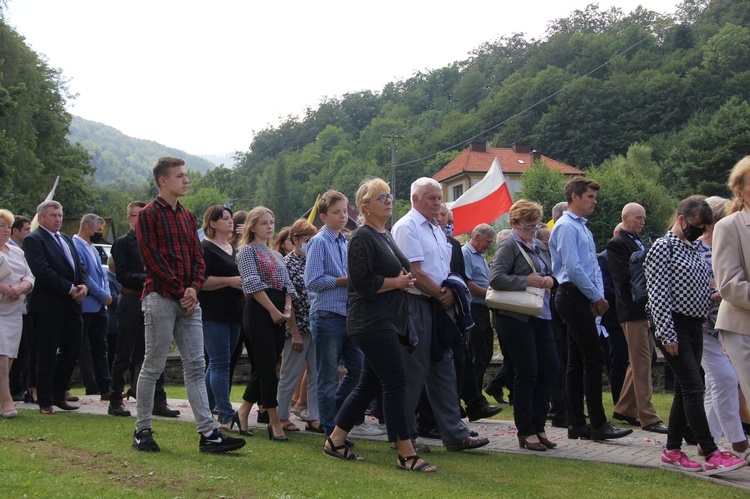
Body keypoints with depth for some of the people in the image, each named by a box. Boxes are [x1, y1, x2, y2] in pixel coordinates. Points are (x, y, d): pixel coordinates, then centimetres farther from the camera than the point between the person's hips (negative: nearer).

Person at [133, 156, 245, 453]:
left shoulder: (187, 217, 18)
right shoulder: (148, 215, -3)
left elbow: (198, 257, 15)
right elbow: (152, 259, -11)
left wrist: (194, 287, -3)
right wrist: (179, 290, -14)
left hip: (188, 300, 7)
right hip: (160, 297, -7)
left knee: (196, 365, 2)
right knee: (153, 365, -1)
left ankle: (208, 433, 1)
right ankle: (142, 431, 10)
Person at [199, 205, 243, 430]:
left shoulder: (233, 249, 20)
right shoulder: (205, 248, -7)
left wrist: (244, 282, 12)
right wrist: (230, 281, -18)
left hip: (232, 313, 8)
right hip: (213, 314, -8)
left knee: (217, 363, 12)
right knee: (220, 363, -9)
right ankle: (227, 416, -10)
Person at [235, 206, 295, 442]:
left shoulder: (277, 255, 22)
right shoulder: (247, 250, -2)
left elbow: (287, 285, 18)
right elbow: (253, 284, -12)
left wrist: (287, 309, 0)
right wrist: (273, 311, -14)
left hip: (277, 314, 8)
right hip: (259, 312, -8)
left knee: (265, 368, 9)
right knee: (267, 367, -8)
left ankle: (243, 413, 21)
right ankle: (275, 422, -6)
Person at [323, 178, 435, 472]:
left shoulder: (385, 236, 18)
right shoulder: (362, 238, -11)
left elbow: (397, 272, 28)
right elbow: (362, 281, -21)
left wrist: (404, 280, 5)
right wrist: (397, 282, -11)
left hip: (386, 321, 10)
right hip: (372, 322, -10)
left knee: (370, 384, 13)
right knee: (396, 383, -10)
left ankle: (335, 441, 22)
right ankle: (406, 454, -4)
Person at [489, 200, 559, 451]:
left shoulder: (541, 246, 15)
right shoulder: (508, 246, -9)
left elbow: (552, 273, 25)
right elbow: (496, 278, -21)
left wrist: (550, 279, 1)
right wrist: (527, 281, -19)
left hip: (541, 315, 8)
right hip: (517, 317, -8)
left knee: (550, 367, 7)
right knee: (527, 373, -3)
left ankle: (538, 426, 19)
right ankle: (526, 432, 8)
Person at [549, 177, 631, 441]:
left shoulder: (582, 227, 20)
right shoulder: (566, 227, -11)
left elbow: (594, 266, 19)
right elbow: (573, 268, -18)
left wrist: (599, 296, 4)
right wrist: (597, 297, -11)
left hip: (582, 299, 10)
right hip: (574, 297, -10)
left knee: (577, 361, 9)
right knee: (594, 357, -10)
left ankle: (577, 424, 13)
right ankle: (598, 424, -7)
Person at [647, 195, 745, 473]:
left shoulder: (693, 250, 17)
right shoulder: (663, 247, -8)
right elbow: (657, 294, -15)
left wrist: (713, 292, 5)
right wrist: (668, 334, -19)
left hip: (694, 327, 9)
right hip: (674, 327, -9)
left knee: (685, 390, 8)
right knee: (694, 388, -12)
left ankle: (672, 451, 15)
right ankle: (712, 455, -13)